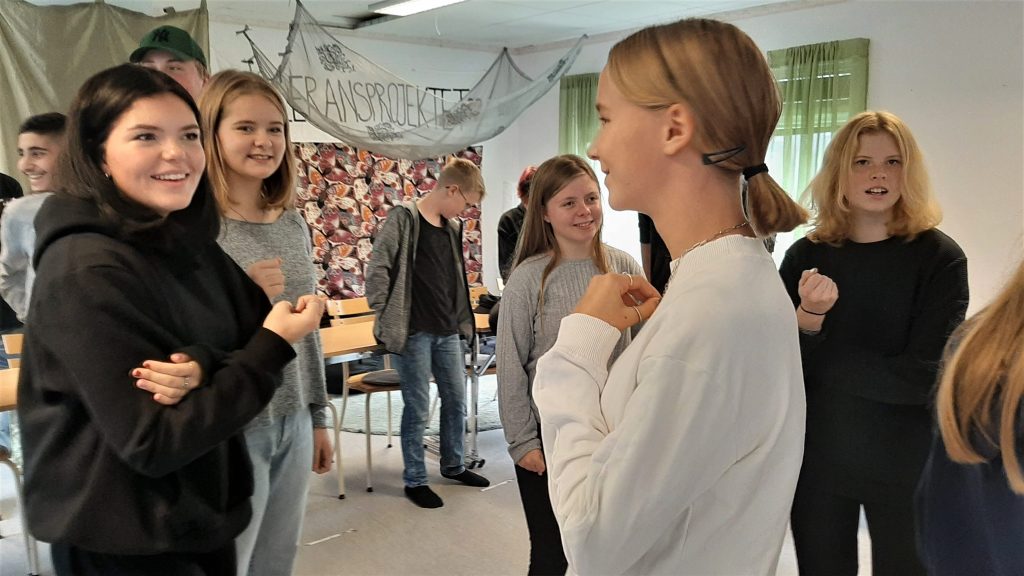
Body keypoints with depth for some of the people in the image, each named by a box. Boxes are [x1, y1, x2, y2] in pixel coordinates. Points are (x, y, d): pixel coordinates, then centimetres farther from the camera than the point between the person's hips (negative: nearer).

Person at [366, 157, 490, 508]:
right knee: (417, 408, 1)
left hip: (448, 332, 8)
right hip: (414, 332, -7)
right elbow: (377, 269, -13)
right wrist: (387, 318, -12)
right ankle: (414, 481, 16)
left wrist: (460, 320, 14)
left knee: (456, 401, 16)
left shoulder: (452, 228, 13)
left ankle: (453, 466, 34)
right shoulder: (403, 219, -10)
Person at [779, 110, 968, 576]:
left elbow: (925, 376, -17)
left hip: (906, 467, -2)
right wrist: (809, 318, -25)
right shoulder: (806, 255, -4)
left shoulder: (939, 258, -10)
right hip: (816, 459, 2)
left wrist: (818, 360, -12)